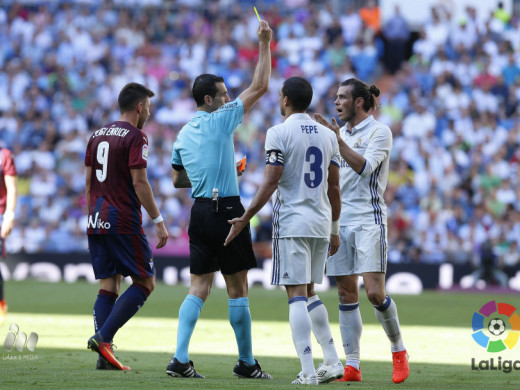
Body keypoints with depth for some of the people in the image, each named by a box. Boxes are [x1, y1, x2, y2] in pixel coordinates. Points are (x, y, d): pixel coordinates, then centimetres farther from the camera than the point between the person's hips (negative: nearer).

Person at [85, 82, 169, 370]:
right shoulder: (135, 137, -8)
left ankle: (104, 355, -2)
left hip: (97, 223, 8)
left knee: (108, 287, 7)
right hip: (124, 222, -7)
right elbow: (139, 182, -14)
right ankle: (103, 337, -14)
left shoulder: (97, 136, 15)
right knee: (144, 283, 0)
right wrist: (158, 221, -11)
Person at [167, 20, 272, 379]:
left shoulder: (184, 134, 13)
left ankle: (180, 359, -6)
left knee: (200, 286, 6)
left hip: (199, 211, 7)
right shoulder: (221, 121, -7)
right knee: (237, 288, 1)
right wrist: (265, 43, -1)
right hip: (227, 210, -7)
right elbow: (260, 86, -6)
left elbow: (178, 179, 23)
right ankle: (246, 363, 8)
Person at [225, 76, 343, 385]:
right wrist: (335, 229, 20)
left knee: (297, 295, -6)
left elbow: (271, 184, -12)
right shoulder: (328, 135, 10)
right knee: (309, 293, 18)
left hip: (292, 223, -6)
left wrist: (244, 220, -5)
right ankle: (333, 362, 13)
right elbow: (335, 189, 12)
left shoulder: (279, 133, -7)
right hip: (321, 223, 6)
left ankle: (308, 371, -13)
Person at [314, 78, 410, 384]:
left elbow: (364, 166, -19)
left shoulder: (380, 132, -4)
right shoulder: (341, 133, 15)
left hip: (369, 218, -6)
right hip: (339, 219, 6)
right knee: (346, 293, 2)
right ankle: (352, 365, 3)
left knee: (375, 292, -13)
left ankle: (399, 350, 9)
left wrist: (336, 140, -22)